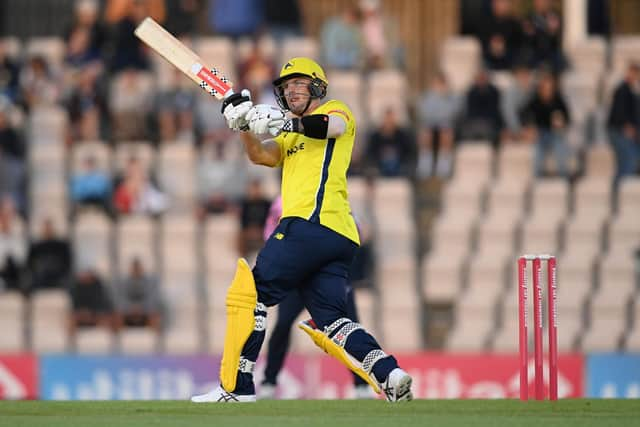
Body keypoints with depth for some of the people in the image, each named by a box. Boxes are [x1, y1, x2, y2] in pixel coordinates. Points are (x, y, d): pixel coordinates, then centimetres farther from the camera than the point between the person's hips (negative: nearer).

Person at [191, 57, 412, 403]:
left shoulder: (336, 111, 10)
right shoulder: (289, 139, 32)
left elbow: (331, 126, -15)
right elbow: (261, 156, 12)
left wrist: (285, 122, -31)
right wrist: (245, 126, -7)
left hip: (312, 222, -9)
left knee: (248, 294, -9)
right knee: (330, 322, 0)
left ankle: (235, 387, -11)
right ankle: (390, 374, -16)